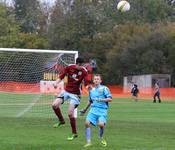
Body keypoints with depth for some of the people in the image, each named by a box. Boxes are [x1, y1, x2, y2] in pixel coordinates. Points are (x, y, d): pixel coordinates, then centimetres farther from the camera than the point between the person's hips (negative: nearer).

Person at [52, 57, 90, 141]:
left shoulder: (84, 72, -15)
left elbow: (86, 82, -24)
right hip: (66, 91, 4)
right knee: (55, 105, -12)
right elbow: (61, 76, 4)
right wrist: (56, 83, -13)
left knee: (70, 113, -11)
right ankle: (61, 121, 16)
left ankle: (74, 133, 5)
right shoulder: (69, 68, -7)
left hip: (75, 94, -4)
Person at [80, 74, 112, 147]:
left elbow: (110, 99, -9)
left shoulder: (104, 88, -1)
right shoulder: (91, 90, 16)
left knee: (101, 124, -24)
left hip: (102, 110, -5)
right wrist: (85, 109, 35)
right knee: (87, 123, -16)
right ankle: (88, 142, -8)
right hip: (93, 109, 5)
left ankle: (101, 138, 8)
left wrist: (101, 100, -22)